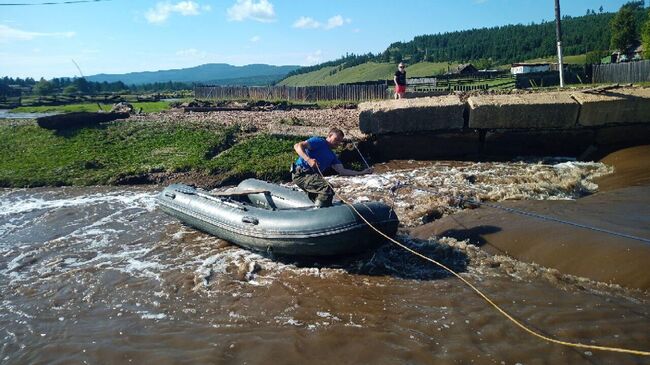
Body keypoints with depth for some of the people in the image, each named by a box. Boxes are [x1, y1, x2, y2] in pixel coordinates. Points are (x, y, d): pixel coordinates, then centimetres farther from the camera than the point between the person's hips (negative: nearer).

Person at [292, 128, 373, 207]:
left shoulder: (332, 155, 21)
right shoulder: (319, 142, -3)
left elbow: (342, 171, 12)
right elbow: (297, 146, -14)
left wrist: (362, 173, 4)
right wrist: (308, 159, -31)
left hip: (312, 177, 10)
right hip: (301, 173, -10)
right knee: (328, 190, -28)